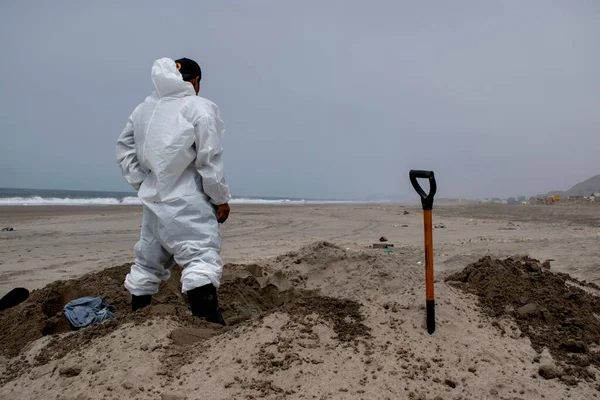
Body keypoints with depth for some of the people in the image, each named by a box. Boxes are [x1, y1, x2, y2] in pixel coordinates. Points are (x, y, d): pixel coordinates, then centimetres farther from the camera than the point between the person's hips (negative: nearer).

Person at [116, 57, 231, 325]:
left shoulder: (144, 108, 14)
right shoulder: (200, 108, -6)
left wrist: (142, 183, 15)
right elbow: (209, 159, -11)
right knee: (202, 257, -13)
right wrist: (221, 198, -4)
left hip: (153, 200, 7)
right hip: (186, 202, -7)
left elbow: (124, 149, 17)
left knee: (148, 261, 19)